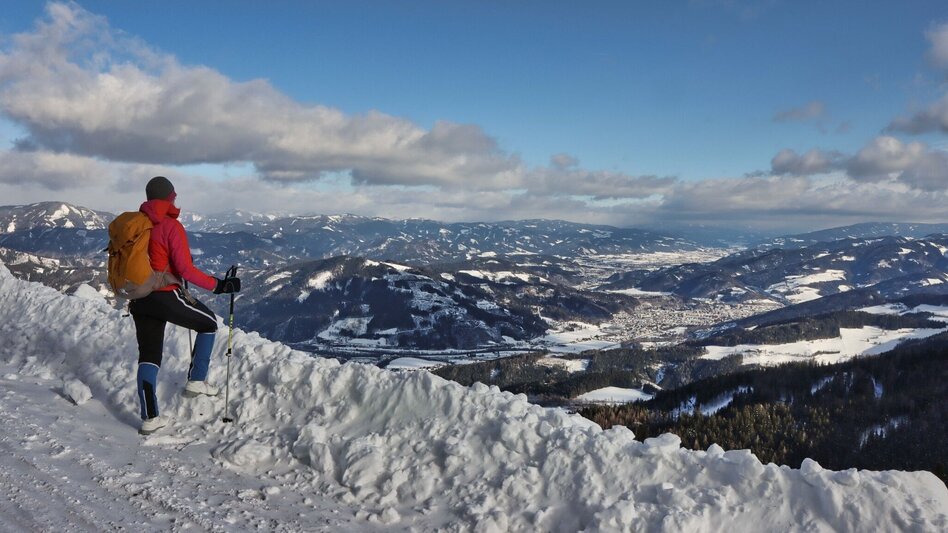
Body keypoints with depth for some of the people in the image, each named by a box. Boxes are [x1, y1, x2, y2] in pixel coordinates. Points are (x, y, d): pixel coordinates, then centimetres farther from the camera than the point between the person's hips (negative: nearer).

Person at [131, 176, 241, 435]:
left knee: (148, 356, 13)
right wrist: (217, 285, -13)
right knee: (208, 323, 18)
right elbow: (185, 269, -18)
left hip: (139, 299, 7)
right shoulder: (172, 226, -14)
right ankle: (196, 381, 14)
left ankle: (149, 418, 13)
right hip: (166, 296, -7)